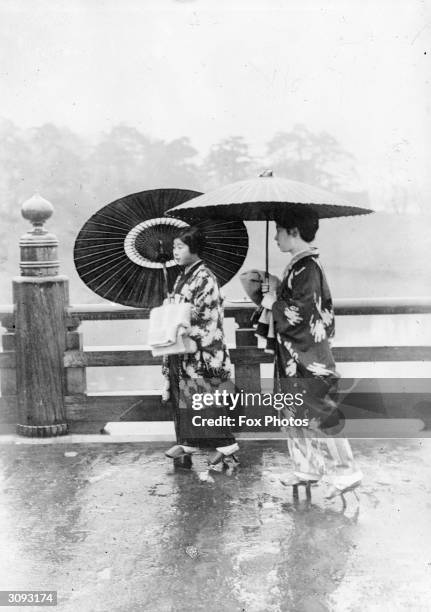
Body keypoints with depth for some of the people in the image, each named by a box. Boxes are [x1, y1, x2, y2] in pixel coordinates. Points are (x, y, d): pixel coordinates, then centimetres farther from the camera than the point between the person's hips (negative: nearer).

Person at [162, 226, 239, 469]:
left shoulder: (205, 278, -13)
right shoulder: (182, 278, 13)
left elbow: (209, 320, -17)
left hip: (202, 350, -9)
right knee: (182, 396, 12)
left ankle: (227, 444, 6)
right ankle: (188, 442, 22)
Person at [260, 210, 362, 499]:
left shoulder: (307, 268, -19)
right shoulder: (299, 266, 11)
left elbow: (299, 313, -24)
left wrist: (272, 303, -9)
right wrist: (276, 290, 6)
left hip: (308, 360, -10)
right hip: (295, 358, 10)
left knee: (318, 416, -2)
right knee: (296, 415, 16)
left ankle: (346, 474, 9)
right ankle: (307, 469, 27)